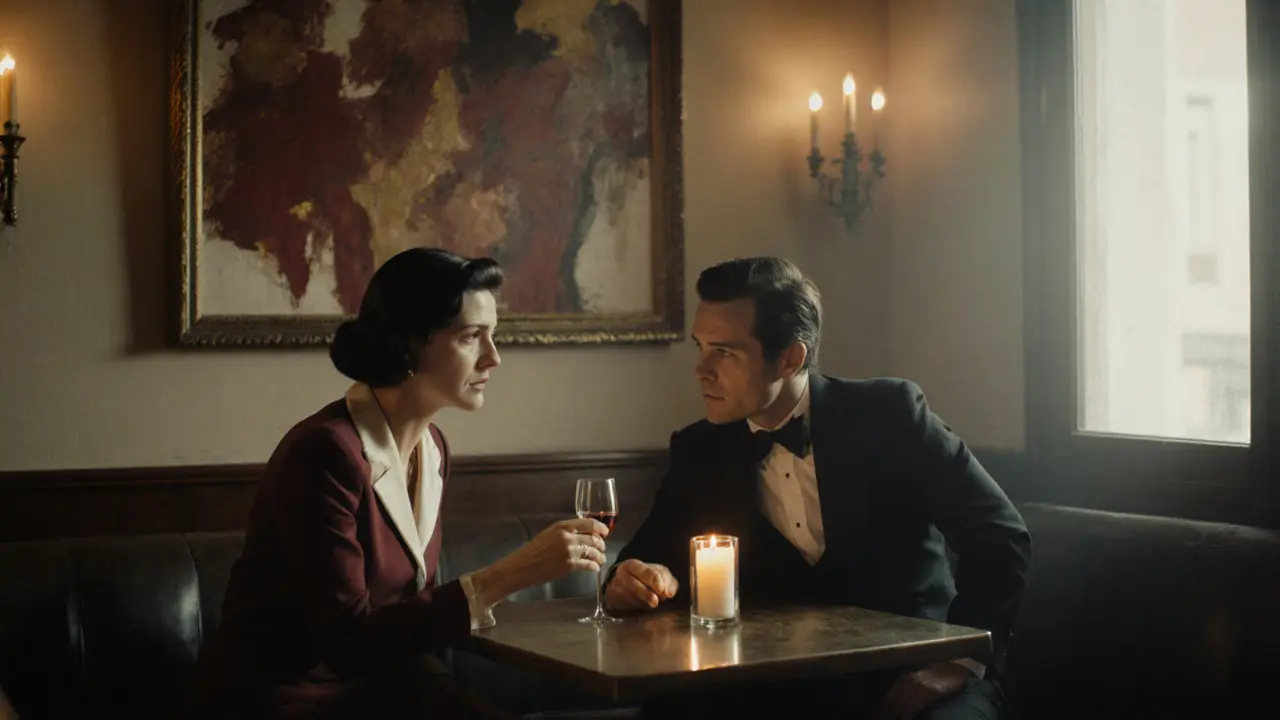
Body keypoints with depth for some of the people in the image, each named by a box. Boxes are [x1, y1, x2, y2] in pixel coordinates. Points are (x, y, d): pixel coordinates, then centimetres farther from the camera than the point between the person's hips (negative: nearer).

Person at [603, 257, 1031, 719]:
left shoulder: (888, 414, -6)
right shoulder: (699, 452, 5)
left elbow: (1001, 538, -8)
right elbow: (651, 559, 8)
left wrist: (962, 661, -18)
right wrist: (637, 581, -16)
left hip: (916, 675, -2)